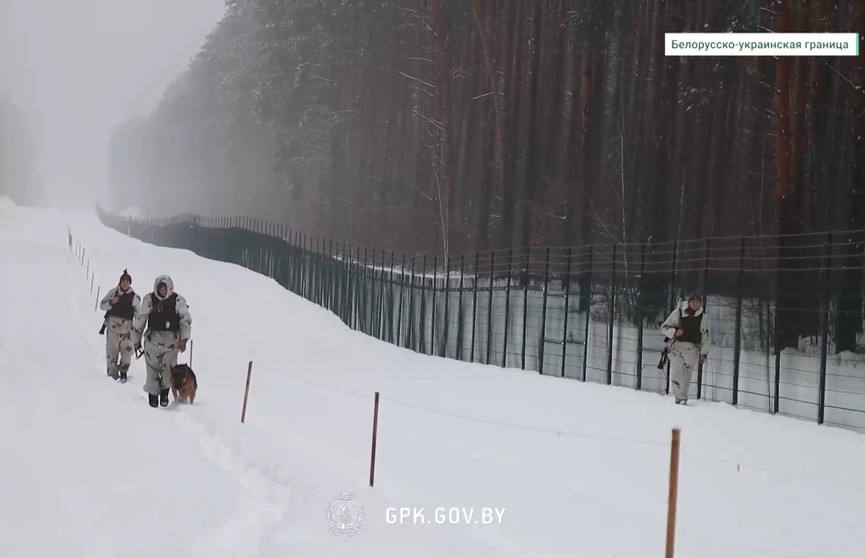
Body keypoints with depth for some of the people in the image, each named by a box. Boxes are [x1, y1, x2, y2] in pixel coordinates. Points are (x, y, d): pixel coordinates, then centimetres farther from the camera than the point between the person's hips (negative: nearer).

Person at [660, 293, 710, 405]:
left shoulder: (703, 318, 9)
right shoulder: (677, 313, 1)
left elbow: (706, 338, 15)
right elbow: (664, 327, 5)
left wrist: (703, 353, 9)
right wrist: (674, 332, -13)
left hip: (692, 349, 2)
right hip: (677, 346, -2)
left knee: (687, 374, 2)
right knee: (677, 372, -15)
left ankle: (683, 397, 11)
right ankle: (680, 398, -15)